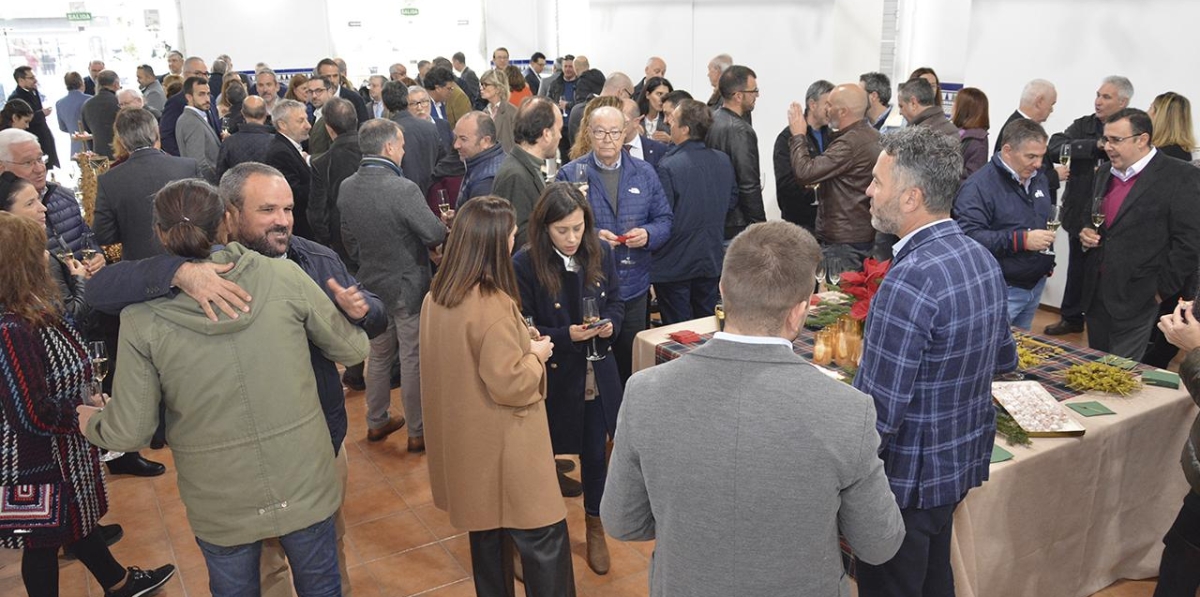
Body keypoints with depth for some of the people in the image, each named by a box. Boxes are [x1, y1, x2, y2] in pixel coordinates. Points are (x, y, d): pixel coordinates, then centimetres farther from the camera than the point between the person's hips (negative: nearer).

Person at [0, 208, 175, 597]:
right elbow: (35, 417, -31)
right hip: (37, 465, -10)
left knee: (78, 517, 28)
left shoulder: (35, 310, -3)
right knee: (45, 541, 12)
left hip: (66, 449, 10)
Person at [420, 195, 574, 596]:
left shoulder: (436, 297, 1)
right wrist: (536, 354, -7)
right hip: (501, 446, -9)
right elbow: (509, 384, -24)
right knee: (544, 537, 3)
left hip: (466, 441, 9)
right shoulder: (493, 306, -26)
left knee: (487, 530, 21)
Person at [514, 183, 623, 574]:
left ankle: (595, 526, 39)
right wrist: (566, 335, -25)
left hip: (598, 375, 3)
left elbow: (616, 303, 7)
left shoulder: (601, 253, -4)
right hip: (554, 378, -3)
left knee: (596, 453, 16)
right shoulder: (525, 264, -17)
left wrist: (610, 324, -15)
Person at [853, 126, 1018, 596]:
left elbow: (878, 411, -27)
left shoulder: (910, 281, -29)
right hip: (965, 459, 9)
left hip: (909, 476, -8)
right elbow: (1005, 359, 12)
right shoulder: (982, 258, 0)